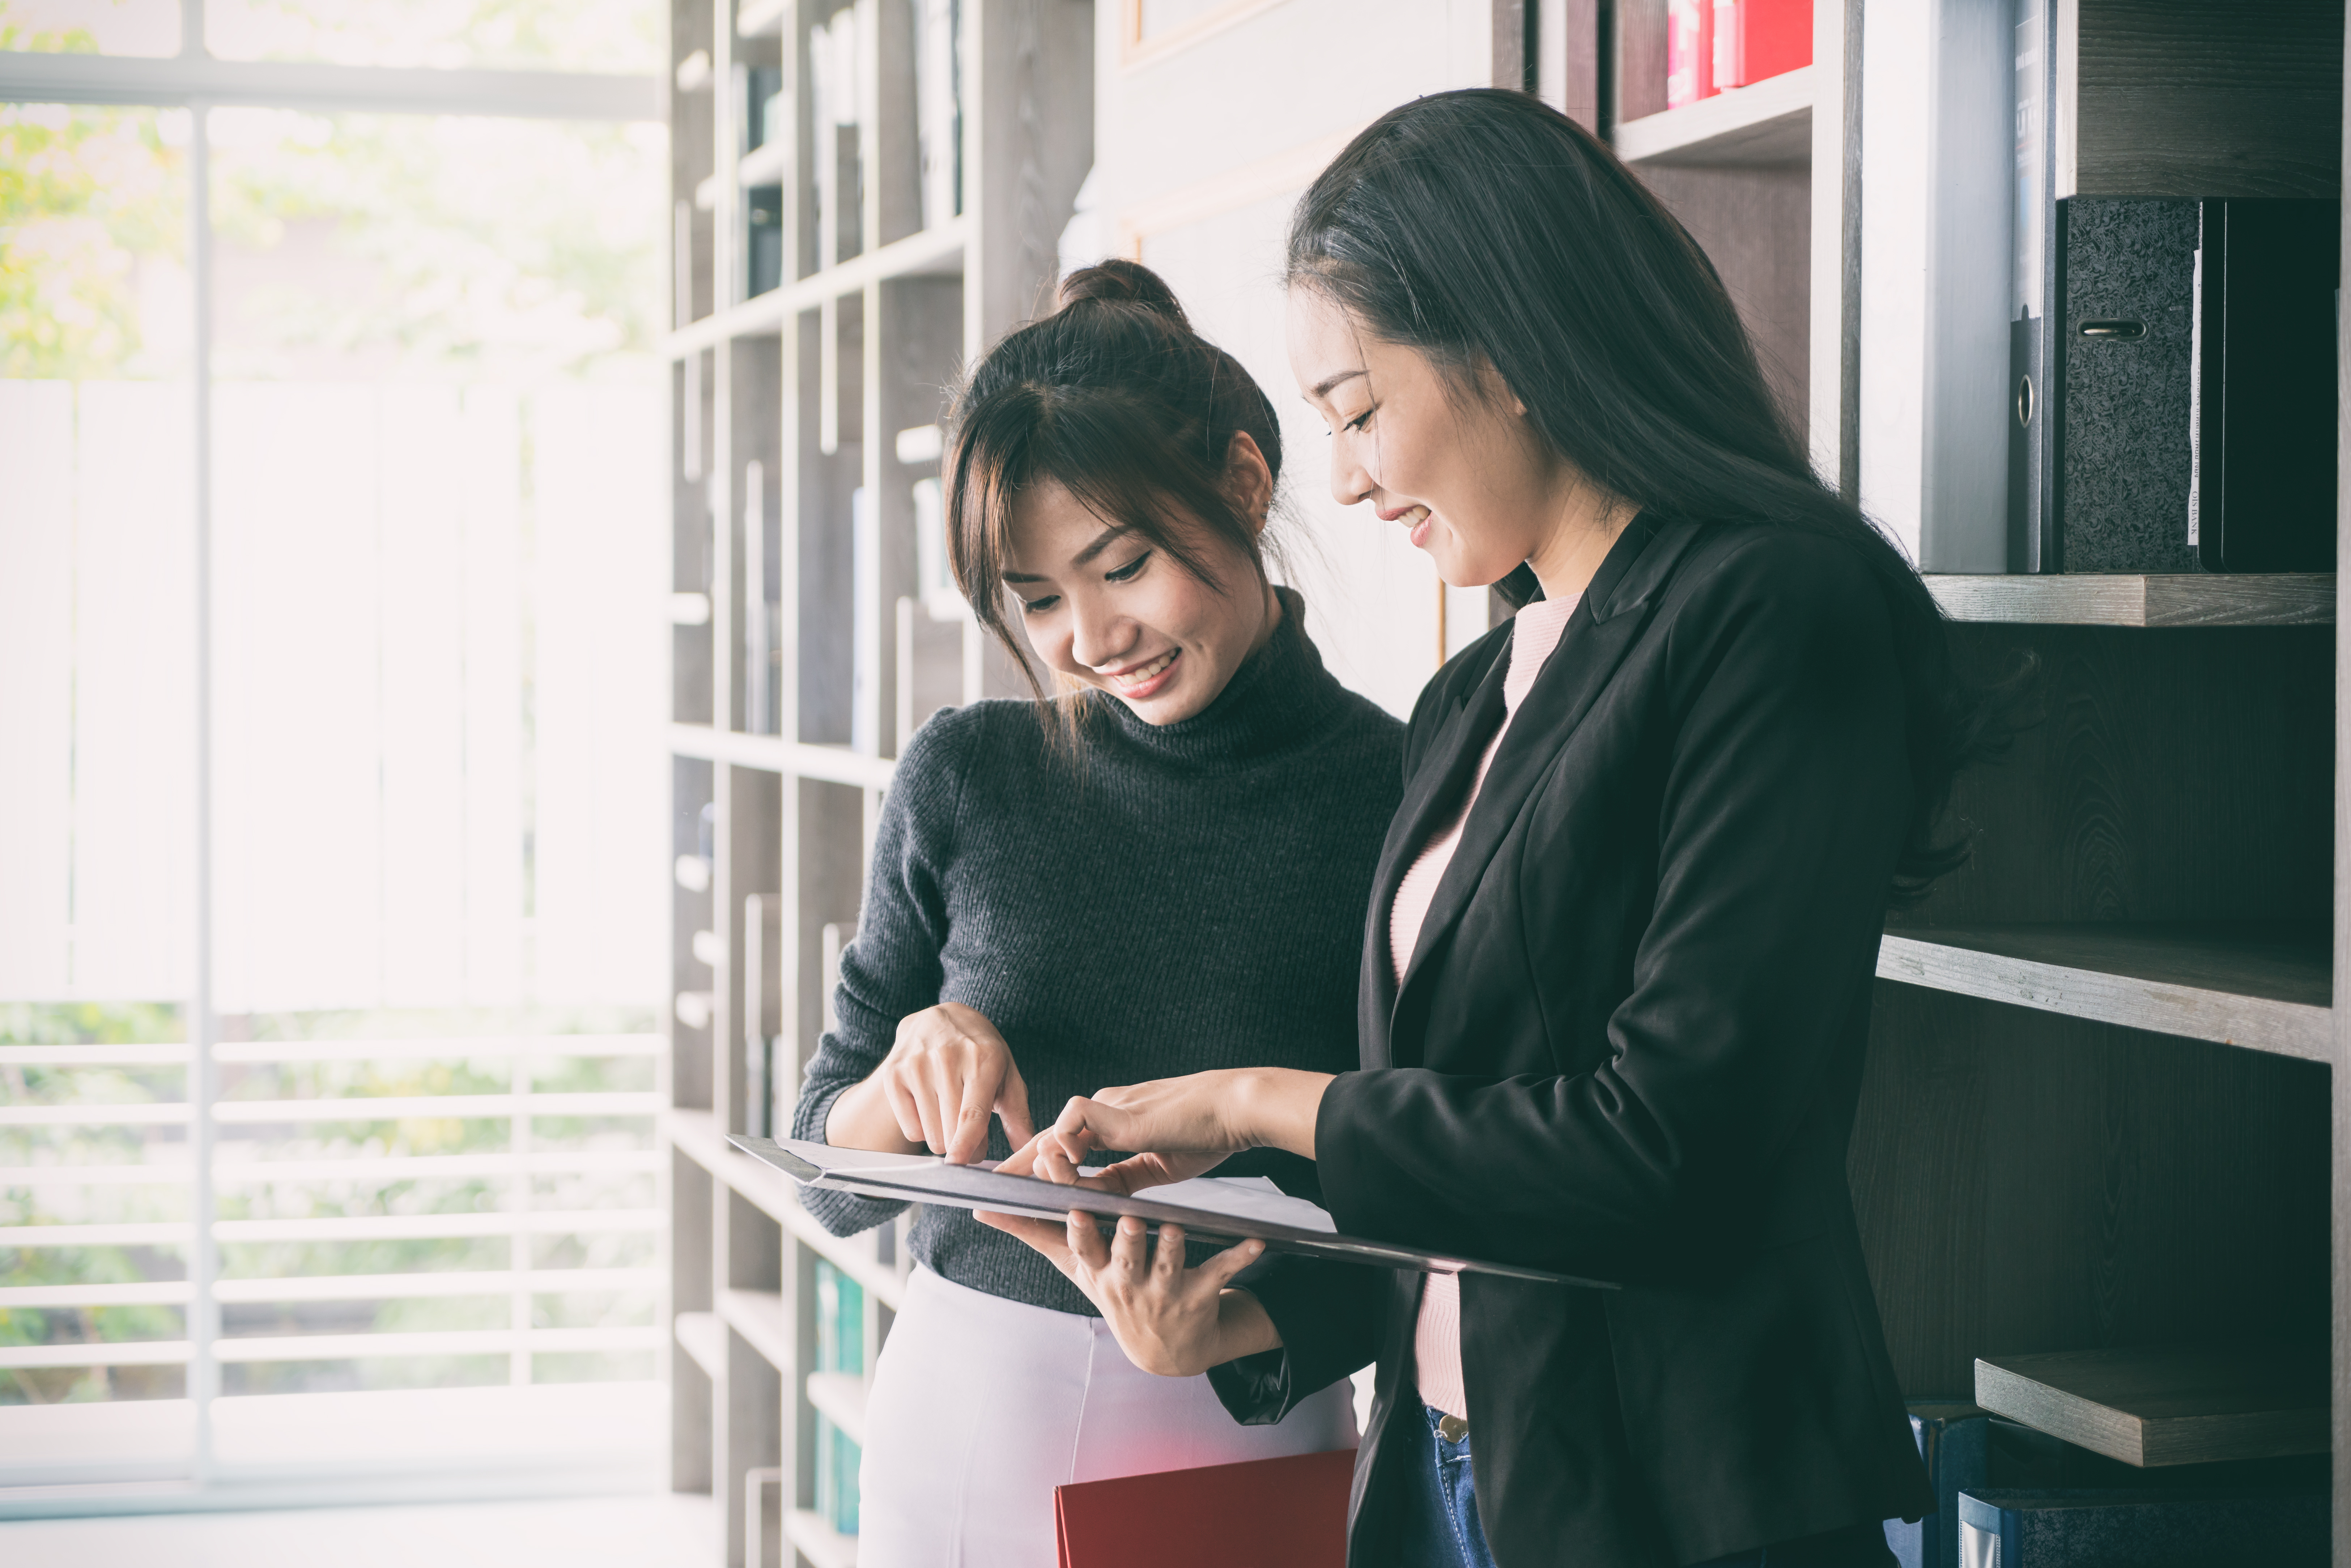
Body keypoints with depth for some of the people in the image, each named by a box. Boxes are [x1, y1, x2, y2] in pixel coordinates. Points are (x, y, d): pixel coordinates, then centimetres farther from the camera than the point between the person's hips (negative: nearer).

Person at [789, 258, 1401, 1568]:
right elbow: (833, 1186, 7)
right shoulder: (967, 780, 0)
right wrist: (914, 1077, -14)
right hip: (963, 1410, 3)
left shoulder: (1410, 800, -8)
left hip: (1247, 1439, -2)